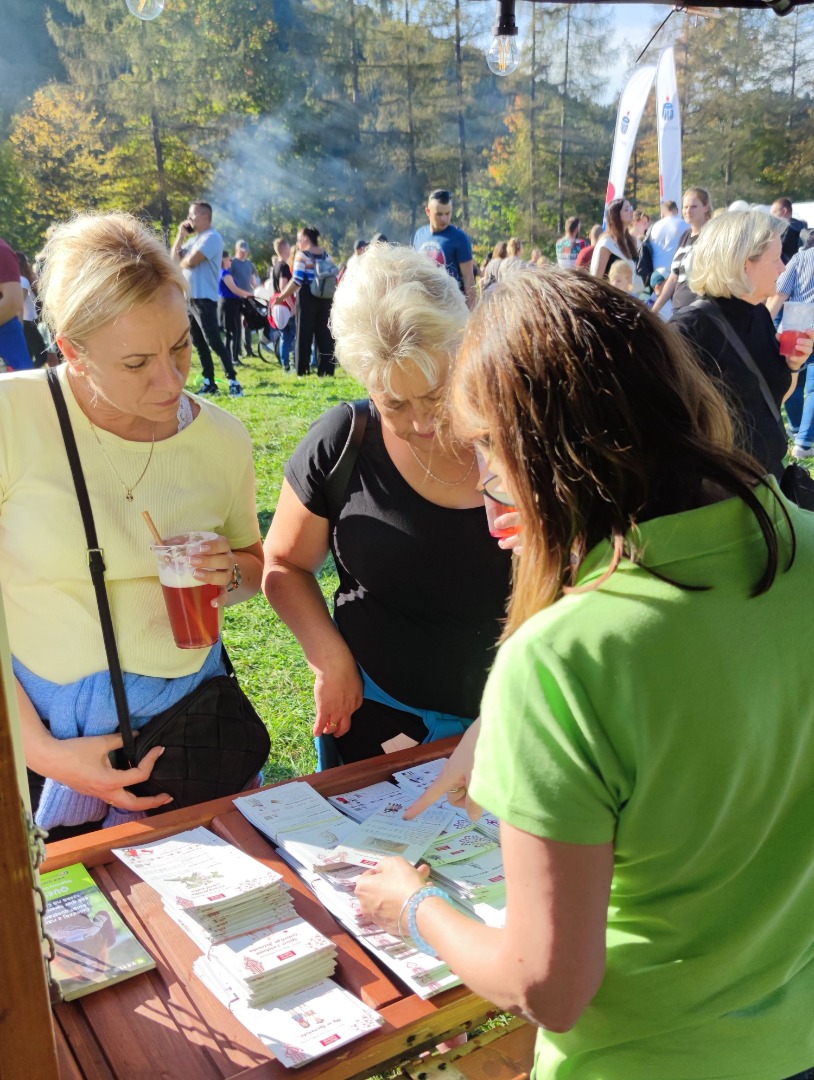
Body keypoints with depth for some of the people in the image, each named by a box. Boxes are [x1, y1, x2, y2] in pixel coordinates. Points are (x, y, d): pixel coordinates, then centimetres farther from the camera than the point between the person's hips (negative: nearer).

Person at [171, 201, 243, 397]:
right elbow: (175, 257, 14)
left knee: (213, 340, -12)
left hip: (204, 298, -9)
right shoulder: (195, 239, 18)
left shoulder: (212, 238, -11)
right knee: (199, 342, 8)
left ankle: (233, 381, -10)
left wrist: (181, 263, 3)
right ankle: (209, 383, 12)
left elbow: (191, 261, -19)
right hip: (189, 297, 9)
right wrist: (181, 235, 8)